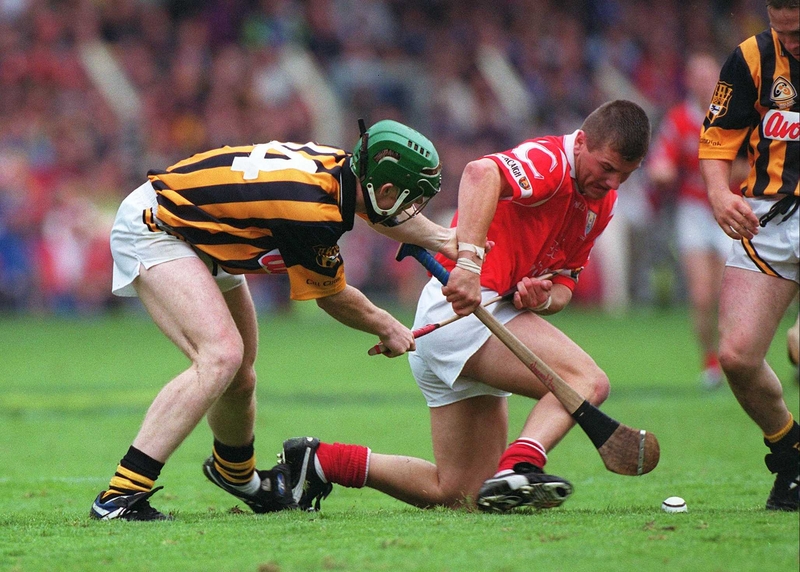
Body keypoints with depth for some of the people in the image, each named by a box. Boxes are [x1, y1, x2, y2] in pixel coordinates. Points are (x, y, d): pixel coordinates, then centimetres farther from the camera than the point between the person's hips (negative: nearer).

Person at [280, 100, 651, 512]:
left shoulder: (601, 203, 17)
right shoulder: (548, 160, -12)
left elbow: (564, 283, 19)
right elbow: (481, 173, -34)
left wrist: (545, 297, -6)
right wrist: (469, 261, -46)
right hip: (461, 309, -10)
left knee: (461, 495, 9)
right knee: (587, 380, -26)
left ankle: (320, 460, 16)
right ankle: (520, 466, -42)